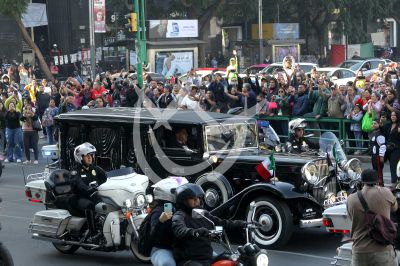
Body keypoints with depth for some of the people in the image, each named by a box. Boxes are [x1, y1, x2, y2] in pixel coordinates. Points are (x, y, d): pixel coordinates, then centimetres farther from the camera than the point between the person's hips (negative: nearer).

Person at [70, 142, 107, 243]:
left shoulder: (96, 169, 20)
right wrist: (89, 189, -38)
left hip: (97, 196, 5)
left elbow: (106, 179, 7)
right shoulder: (76, 172, 3)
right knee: (89, 205, -38)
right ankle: (92, 234, -41)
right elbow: (79, 184, -18)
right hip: (82, 198, -5)